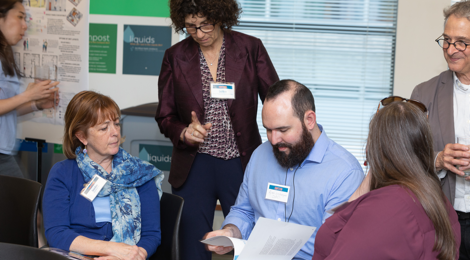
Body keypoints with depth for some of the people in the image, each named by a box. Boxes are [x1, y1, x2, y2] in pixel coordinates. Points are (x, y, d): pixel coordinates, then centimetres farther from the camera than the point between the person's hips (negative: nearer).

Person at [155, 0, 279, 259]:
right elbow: (165, 117, 8)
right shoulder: (175, 56, 3)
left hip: (241, 164, -1)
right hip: (194, 167, 1)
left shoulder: (251, 48, -1)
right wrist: (184, 133, -13)